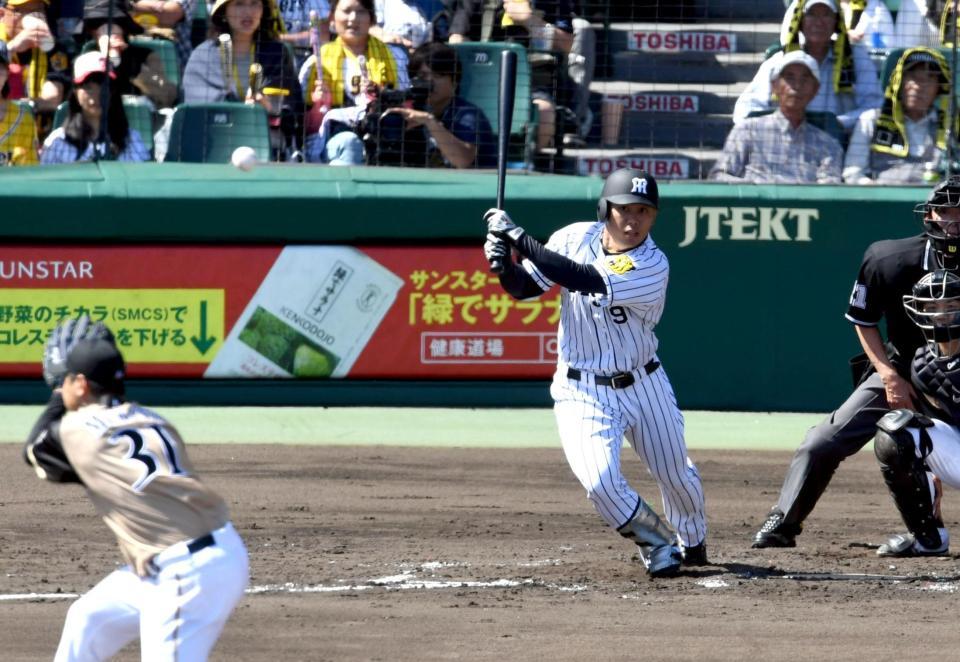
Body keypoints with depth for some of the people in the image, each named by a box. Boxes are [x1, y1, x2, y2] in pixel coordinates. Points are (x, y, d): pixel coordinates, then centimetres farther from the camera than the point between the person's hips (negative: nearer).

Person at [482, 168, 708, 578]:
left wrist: (518, 238, -36)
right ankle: (658, 544, 7)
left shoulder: (653, 266, -23)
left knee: (676, 476, 14)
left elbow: (581, 280, -35)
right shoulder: (577, 239, -10)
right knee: (600, 481, -19)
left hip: (643, 386, -1)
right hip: (583, 393, 1)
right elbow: (525, 288, -1)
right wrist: (505, 266, -24)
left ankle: (693, 543, 46)